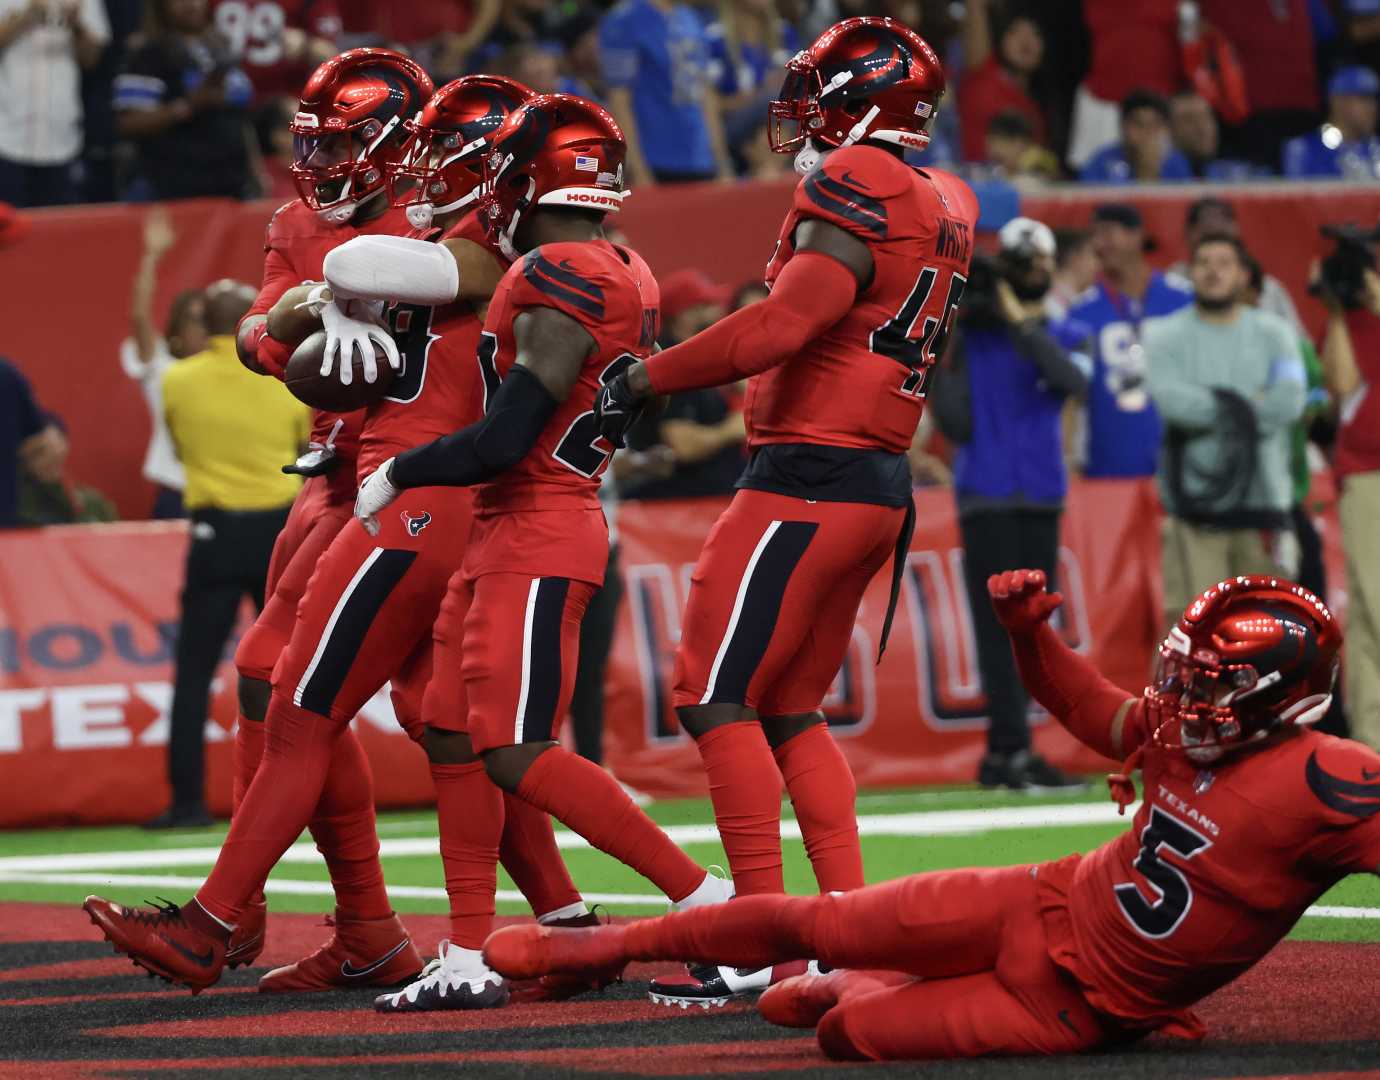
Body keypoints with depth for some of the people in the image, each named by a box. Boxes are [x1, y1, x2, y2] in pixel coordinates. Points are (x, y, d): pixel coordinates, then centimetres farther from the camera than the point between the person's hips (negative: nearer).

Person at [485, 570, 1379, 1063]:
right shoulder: (1184, 737, -1)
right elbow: (1087, 708, 16)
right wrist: (1028, 630, 1)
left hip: (1084, 1010, -6)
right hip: (1039, 909, 6)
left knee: (851, 1033, -11)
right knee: (811, 924, 3)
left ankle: (848, 992, 25)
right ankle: (601, 946, 26)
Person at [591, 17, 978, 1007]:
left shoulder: (856, 195, -14)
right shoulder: (943, 209, 14)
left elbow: (783, 326, -21)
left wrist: (647, 380, -13)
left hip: (807, 482, -9)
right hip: (881, 489, 9)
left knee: (718, 699, -4)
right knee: (791, 711, 17)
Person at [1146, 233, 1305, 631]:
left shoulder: (1273, 334, 10)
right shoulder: (1166, 336, 5)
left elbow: (1289, 402, -7)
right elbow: (1171, 399, -13)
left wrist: (1212, 409, -8)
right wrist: (1242, 405, -6)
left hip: (1262, 497, 2)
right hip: (1196, 496, -2)